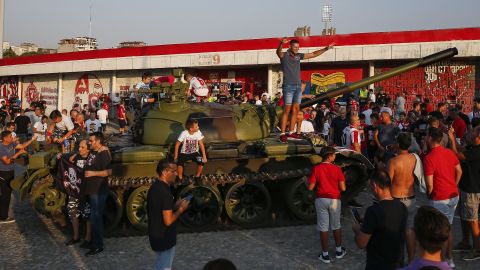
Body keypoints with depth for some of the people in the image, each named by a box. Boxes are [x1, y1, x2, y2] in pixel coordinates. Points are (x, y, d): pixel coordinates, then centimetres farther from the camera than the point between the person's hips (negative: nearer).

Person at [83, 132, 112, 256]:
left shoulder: (103, 154, -16)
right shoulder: (92, 152, 11)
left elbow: (108, 172, -24)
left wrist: (93, 173, -25)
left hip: (99, 191, -9)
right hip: (91, 190, 9)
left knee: (96, 218, -5)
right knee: (94, 217, 17)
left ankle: (98, 246, 4)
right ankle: (94, 241, 29)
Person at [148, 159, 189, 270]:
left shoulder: (154, 187, 3)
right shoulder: (165, 192, -26)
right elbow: (168, 221, -26)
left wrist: (175, 206, 7)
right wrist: (181, 209, -13)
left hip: (155, 235, 9)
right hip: (164, 238, -9)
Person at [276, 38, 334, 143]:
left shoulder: (298, 56, 13)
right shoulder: (284, 55, -5)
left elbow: (313, 54, 20)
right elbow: (278, 51, -28)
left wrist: (326, 48, 15)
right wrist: (281, 43, -50)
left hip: (298, 87, 6)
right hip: (288, 86, -6)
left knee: (295, 110, 5)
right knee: (287, 110, -10)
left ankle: (291, 132, 12)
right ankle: (282, 134, -8)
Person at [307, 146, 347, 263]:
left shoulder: (316, 169, -9)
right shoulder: (337, 169, -10)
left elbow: (311, 187, -9)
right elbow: (343, 188, -9)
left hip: (321, 200, 0)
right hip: (335, 200, 0)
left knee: (323, 227, 8)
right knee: (336, 226, 19)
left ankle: (325, 255, 14)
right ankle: (339, 251, 31)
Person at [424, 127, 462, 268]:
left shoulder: (429, 158, -20)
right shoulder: (450, 153, 2)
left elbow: (430, 184, -19)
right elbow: (459, 172, 12)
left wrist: (429, 195, 0)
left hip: (440, 199, -7)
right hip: (454, 196, 7)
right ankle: (449, 258, 30)